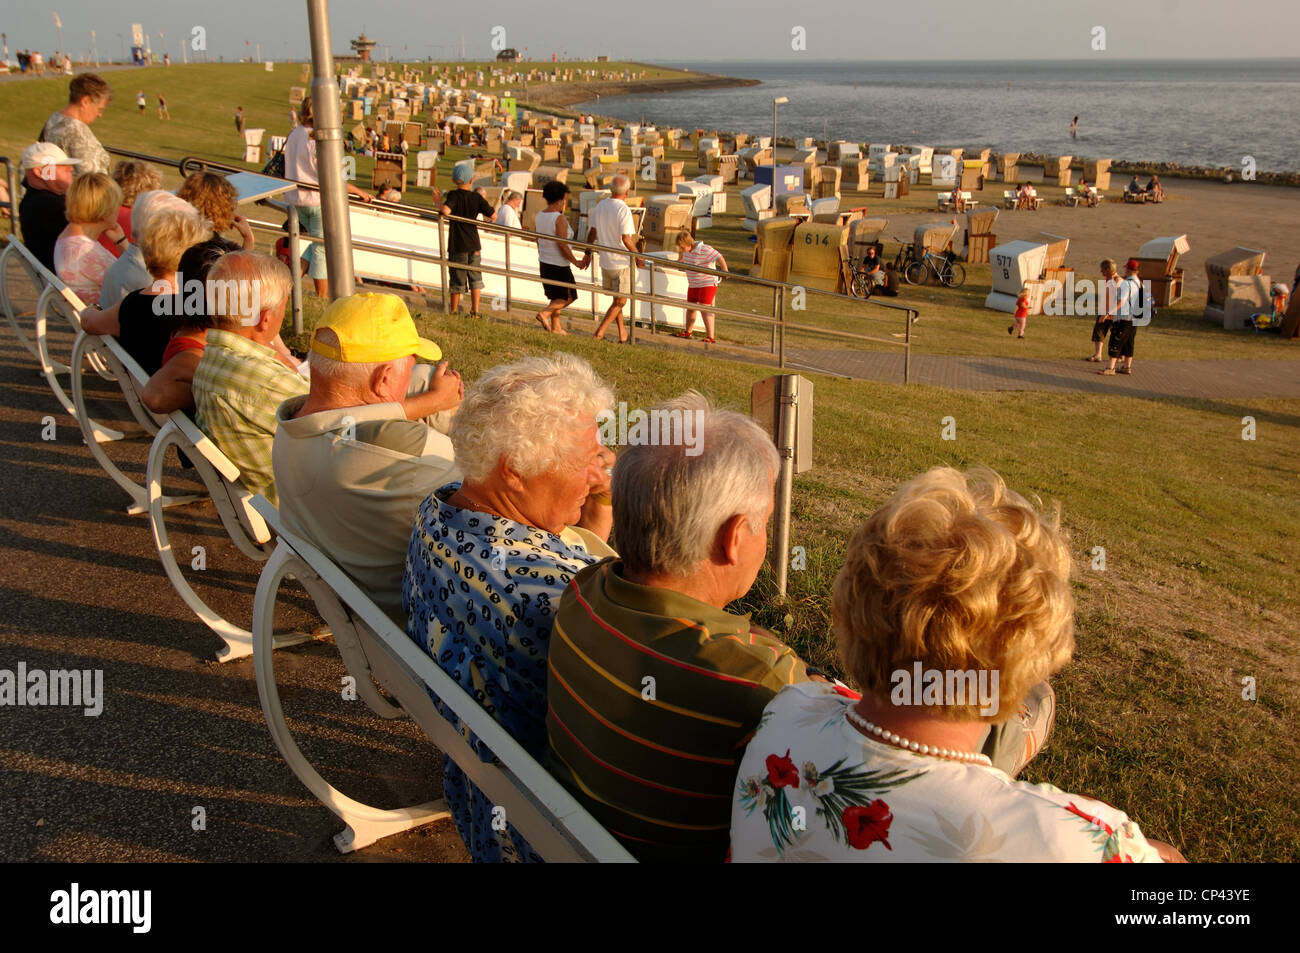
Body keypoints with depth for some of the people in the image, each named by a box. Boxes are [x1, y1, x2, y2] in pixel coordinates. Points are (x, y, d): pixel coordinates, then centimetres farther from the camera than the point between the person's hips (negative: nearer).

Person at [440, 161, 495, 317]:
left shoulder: (453, 195, -10)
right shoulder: (477, 197, -1)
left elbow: (446, 211, -29)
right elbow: (493, 216, 1)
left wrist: (440, 202, -7)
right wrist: (487, 203, 18)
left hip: (458, 245, -2)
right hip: (474, 243, 2)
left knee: (457, 279, 6)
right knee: (475, 278, 11)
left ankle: (453, 311, 13)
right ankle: (475, 311, 9)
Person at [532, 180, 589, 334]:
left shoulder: (538, 217, 3)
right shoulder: (559, 219, -21)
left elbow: (538, 242, 11)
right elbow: (563, 246, -22)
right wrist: (576, 262, -11)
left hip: (544, 263, 8)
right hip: (559, 265, -8)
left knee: (556, 296, 19)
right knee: (569, 297, 6)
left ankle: (556, 326, 21)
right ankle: (544, 313, -10)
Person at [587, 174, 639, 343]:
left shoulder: (600, 206, 3)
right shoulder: (623, 210, -18)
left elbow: (592, 232, 11)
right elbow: (626, 239, -23)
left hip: (605, 261, 7)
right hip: (621, 261, -7)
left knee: (617, 299, 18)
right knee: (620, 300, 3)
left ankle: (622, 334, 23)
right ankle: (599, 332, -4)